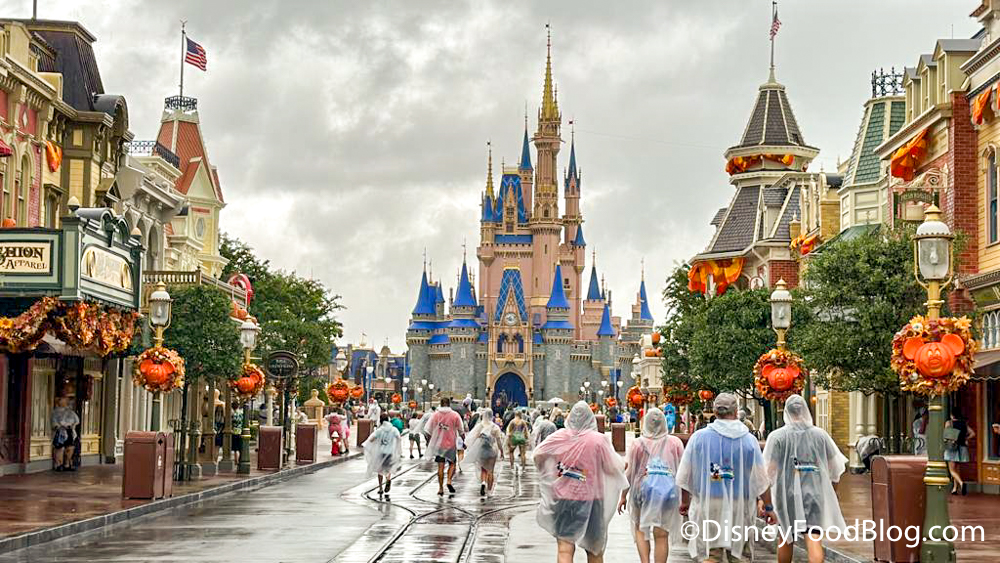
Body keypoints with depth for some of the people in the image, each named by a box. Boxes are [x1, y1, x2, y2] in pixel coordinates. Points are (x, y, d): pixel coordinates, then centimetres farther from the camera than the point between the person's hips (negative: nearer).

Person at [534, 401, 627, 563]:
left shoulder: (559, 437, -4)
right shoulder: (598, 440, -12)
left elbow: (537, 455, 6)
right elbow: (615, 467, -6)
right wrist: (623, 464, 16)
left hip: (563, 498, 1)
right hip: (590, 499, -1)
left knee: (565, 549, -1)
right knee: (594, 549, 16)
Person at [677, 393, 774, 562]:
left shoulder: (699, 437, -1)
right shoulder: (749, 440, -1)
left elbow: (684, 475, 5)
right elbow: (761, 479, 1)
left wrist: (685, 501, 19)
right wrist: (768, 507, 11)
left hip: (707, 506, 0)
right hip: (739, 507, 0)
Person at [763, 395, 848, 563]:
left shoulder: (777, 436, -7)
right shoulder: (820, 434, 1)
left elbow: (771, 468, -9)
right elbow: (835, 464, 6)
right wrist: (827, 481, 22)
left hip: (787, 492, -1)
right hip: (815, 492, 1)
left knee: (786, 540, 15)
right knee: (814, 540, -4)